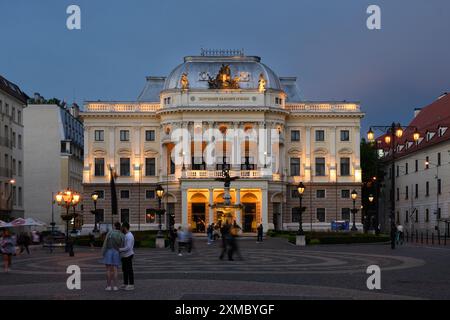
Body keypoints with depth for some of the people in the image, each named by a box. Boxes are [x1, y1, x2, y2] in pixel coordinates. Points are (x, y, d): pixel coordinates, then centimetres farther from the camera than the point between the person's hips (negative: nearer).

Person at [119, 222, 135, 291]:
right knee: (124, 270, 13)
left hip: (128, 256, -10)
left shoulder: (129, 236, -19)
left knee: (129, 270, -4)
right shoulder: (126, 235, 14)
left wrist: (119, 250, -22)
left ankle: (131, 285, 0)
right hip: (124, 256, 10)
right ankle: (125, 284, 20)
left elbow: (128, 248, -25)